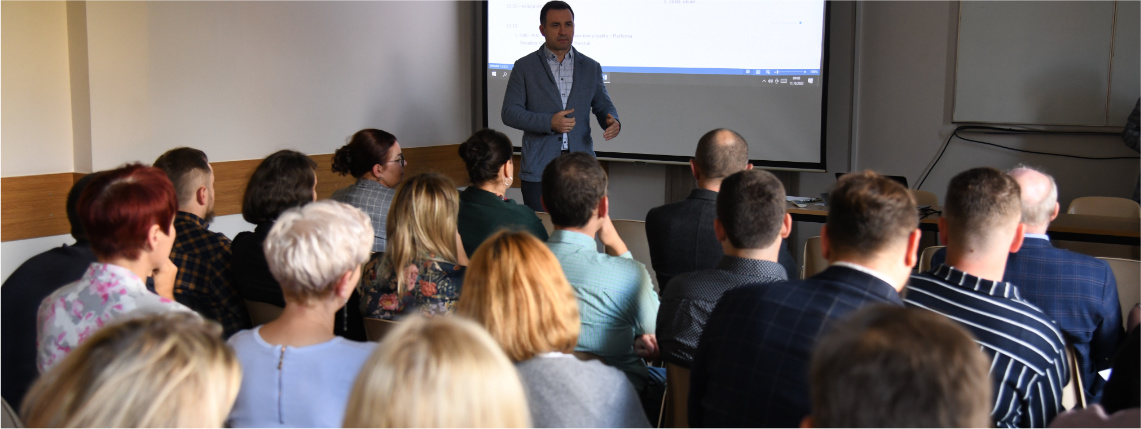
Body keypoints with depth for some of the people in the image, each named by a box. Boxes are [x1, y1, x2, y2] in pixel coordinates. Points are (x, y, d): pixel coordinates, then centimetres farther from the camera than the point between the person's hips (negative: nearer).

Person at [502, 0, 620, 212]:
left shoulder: (591, 67, 13)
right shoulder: (524, 66, 5)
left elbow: (602, 105, 17)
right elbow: (509, 112, -1)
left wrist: (612, 121, -8)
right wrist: (549, 122, -14)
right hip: (538, 169, -2)